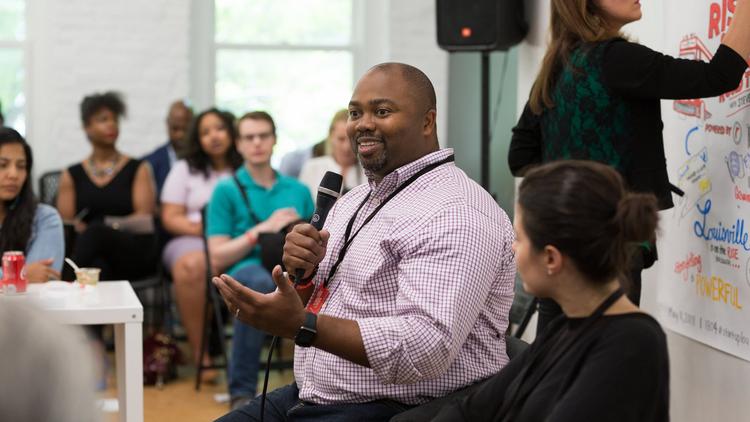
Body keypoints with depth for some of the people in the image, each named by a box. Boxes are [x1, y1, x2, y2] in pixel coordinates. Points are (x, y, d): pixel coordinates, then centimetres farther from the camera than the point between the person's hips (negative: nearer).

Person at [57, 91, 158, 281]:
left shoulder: (138, 169, 16)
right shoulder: (72, 175, 20)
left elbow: (145, 220, 2)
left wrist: (110, 224, -19)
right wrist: (78, 227, -16)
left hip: (135, 254, 0)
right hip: (95, 255, 0)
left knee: (97, 231, -36)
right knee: (97, 266, -40)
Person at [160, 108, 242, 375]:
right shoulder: (184, 170, 20)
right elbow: (170, 218, 10)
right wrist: (200, 228, -9)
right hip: (192, 240, 0)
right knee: (191, 265, -39)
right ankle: (199, 352, -34)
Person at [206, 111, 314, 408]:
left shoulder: (298, 190, 23)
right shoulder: (227, 190, 13)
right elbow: (218, 258, 4)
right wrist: (261, 230, -6)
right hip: (245, 270, -2)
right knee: (261, 282, -43)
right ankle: (241, 391, -30)